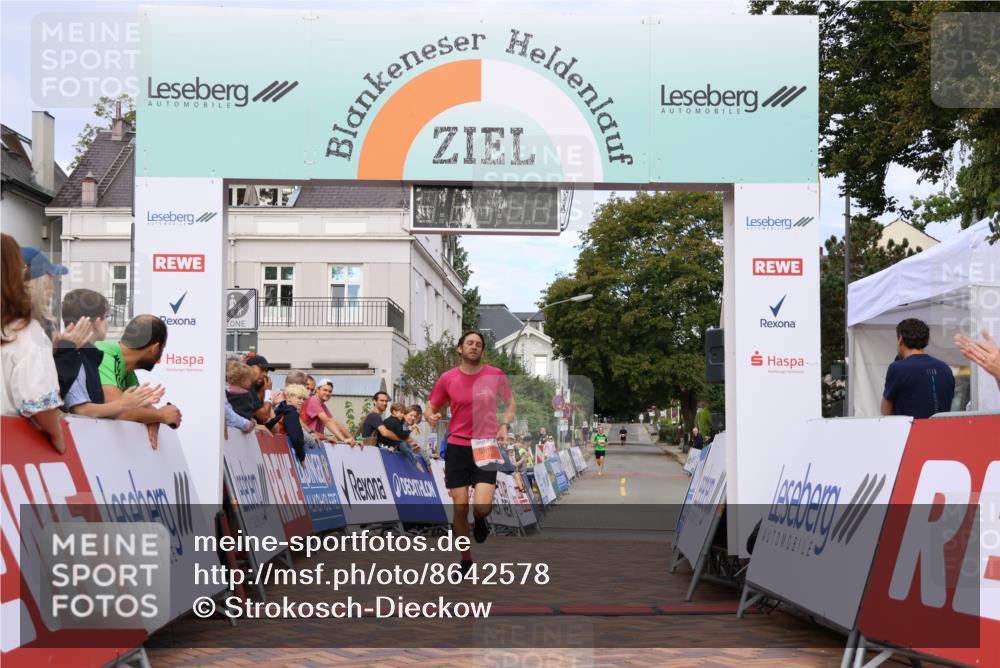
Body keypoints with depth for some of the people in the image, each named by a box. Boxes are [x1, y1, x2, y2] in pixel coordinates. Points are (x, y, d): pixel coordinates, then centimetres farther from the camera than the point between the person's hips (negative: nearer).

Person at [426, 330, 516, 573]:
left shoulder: (495, 375, 0)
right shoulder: (447, 378, 1)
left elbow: (511, 403, 15)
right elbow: (431, 409, 9)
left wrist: (505, 425, -2)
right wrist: (431, 418, -15)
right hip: (457, 447, 1)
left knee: (482, 506, -16)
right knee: (460, 506, 0)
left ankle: (480, 519, 24)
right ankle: (465, 560, 19)